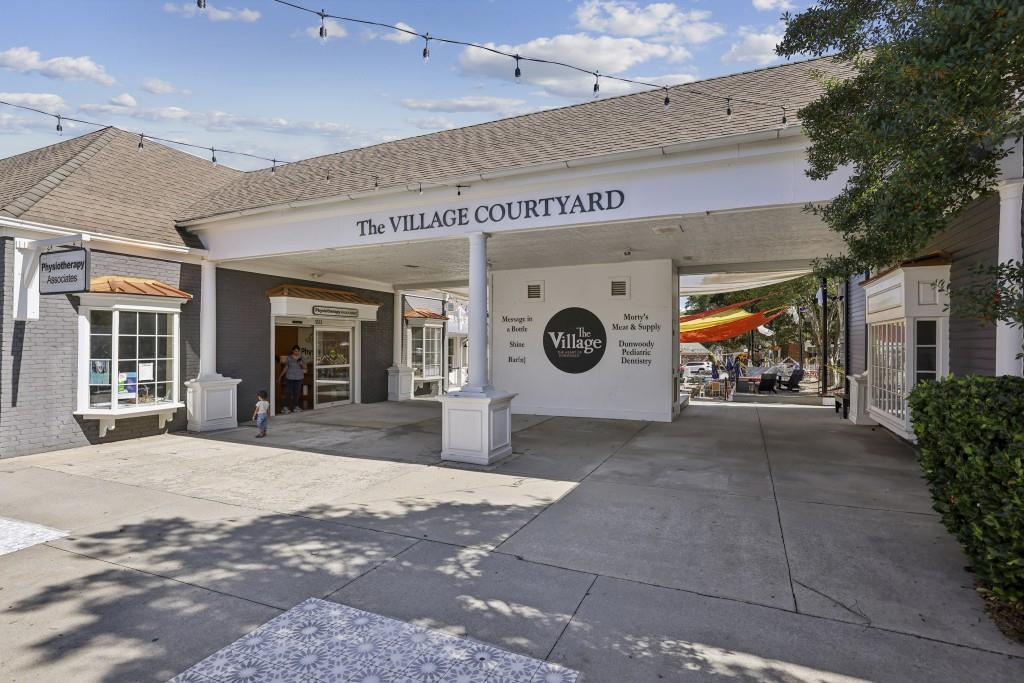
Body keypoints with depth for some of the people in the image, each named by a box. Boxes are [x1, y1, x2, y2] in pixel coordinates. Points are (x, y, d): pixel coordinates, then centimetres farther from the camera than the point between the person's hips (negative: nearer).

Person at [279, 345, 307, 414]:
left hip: (298, 378, 2)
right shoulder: (289, 358, 1)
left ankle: (295, 406, 15)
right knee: (288, 392, -6)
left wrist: (302, 364, -18)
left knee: (297, 392, 5)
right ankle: (286, 407, -1)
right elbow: (285, 368, 7)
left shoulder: (301, 358, 4)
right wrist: (281, 376, 7)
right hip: (289, 378, -2)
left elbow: (304, 368, 2)